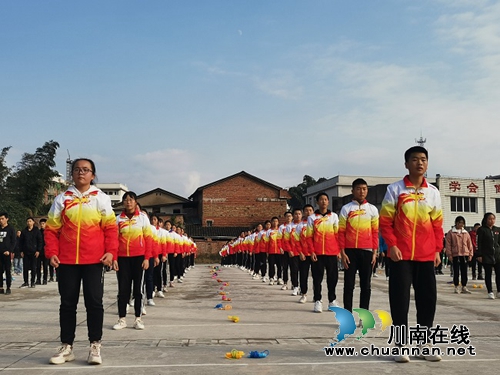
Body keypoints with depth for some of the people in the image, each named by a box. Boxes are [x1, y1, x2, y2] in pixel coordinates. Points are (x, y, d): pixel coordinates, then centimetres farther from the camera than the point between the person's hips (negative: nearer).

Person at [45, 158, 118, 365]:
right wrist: (52, 253, -4)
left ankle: (95, 346, 9)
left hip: (94, 260, -2)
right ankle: (66, 347, 17)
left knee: (94, 302, 0)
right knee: (67, 303, 8)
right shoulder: (62, 199, 7)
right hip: (66, 260, 2)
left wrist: (110, 251, -9)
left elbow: (111, 227, 1)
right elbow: (51, 228, 7)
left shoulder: (101, 198, 4)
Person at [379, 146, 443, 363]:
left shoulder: (433, 192, 9)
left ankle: (425, 343, 18)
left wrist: (437, 250, 4)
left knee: (428, 298, 6)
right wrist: (392, 246, -12)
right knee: (400, 299, -3)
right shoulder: (395, 189, -1)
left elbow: (437, 224, 11)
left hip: (426, 256, 3)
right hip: (401, 255, -3)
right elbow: (385, 221, -2)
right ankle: (402, 345, 5)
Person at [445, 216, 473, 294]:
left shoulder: (466, 233, 10)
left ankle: (464, 287, 14)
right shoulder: (451, 232, 1)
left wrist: (470, 254, 5)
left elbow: (470, 244, 11)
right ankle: (456, 287, 12)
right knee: (456, 271, 2)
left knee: (464, 271, 6)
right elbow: (448, 244, -2)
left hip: (465, 255, 3)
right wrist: (449, 255, -7)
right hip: (455, 255, -3)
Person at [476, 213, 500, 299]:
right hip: (486, 256, -4)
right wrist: (479, 255, -10)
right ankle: (490, 292, 9)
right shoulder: (481, 230, -3)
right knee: (488, 274, 2)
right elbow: (479, 243, -6)